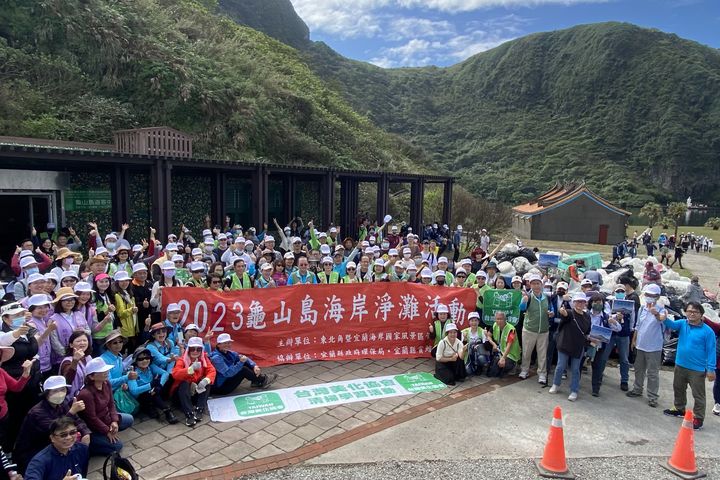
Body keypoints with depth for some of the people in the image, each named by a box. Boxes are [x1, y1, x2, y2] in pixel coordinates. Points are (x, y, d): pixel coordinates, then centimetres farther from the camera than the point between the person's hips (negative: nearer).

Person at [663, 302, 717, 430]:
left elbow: (711, 351, -12)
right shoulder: (682, 323, -1)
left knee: (698, 395, 4)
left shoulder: (707, 331, -14)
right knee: (678, 389, 22)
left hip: (697, 370, -5)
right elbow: (672, 324, -20)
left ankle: (698, 418, 16)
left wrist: (711, 369, -14)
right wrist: (663, 318, -42)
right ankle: (679, 409, 41)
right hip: (680, 365, 5)